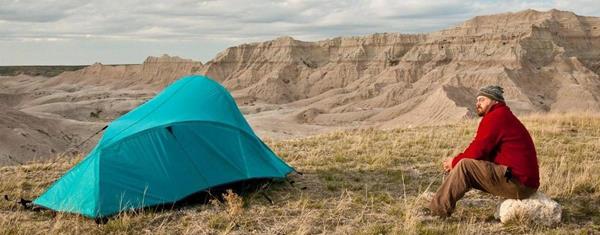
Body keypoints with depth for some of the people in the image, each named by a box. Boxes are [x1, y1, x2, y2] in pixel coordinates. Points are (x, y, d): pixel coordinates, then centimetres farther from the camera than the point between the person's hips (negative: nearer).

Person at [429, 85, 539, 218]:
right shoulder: (504, 117, 20)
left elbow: (477, 151, -15)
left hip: (518, 182, -10)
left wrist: (455, 162, 1)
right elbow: (481, 152, 17)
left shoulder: (495, 117, -11)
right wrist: (457, 160, 6)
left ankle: (436, 212, -11)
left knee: (465, 166, -15)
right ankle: (439, 204, 10)